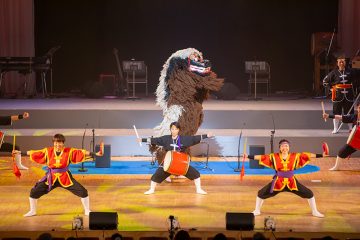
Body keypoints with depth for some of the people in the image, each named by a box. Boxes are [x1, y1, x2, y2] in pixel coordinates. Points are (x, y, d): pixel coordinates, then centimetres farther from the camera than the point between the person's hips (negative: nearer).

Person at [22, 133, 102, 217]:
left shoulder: (70, 151, -8)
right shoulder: (48, 151, -6)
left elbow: (83, 153, -9)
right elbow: (33, 153, -1)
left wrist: (96, 154, -15)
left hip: (65, 178, -1)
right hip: (51, 178, 1)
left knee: (83, 192, -7)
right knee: (34, 192, -3)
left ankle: (87, 211, 16)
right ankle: (32, 211, 21)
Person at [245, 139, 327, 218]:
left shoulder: (295, 156, -5)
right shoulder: (274, 157, -6)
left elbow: (307, 155, -7)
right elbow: (261, 157, -6)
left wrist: (322, 155, -12)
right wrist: (248, 156, -12)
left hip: (292, 183, 0)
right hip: (278, 182, 0)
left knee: (309, 194, -3)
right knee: (261, 193, -3)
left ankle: (315, 212, 20)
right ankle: (257, 211, 22)